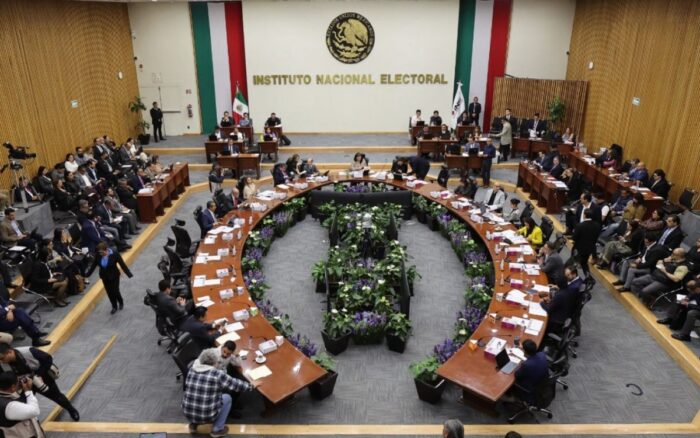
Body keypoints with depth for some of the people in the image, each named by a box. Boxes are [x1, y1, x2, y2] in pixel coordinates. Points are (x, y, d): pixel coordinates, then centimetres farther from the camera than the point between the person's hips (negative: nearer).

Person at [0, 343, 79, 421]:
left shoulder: (28, 352, -35)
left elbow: (48, 359, -23)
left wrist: (39, 374, -24)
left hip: (42, 378, -3)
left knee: (56, 396, 13)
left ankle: (72, 410, 39)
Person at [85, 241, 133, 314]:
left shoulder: (115, 254, -22)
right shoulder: (98, 255, -13)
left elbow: (122, 264, -16)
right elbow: (93, 265, 2)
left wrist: (129, 274, -17)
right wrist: (87, 274, 8)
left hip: (114, 276, -3)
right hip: (104, 277, 3)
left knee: (115, 291, 3)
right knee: (109, 292, 11)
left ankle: (121, 302, 36)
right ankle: (114, 307, 31)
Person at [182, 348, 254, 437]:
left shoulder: (191, 370, -3)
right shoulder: (218, 375, -17)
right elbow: (236, 384, -3)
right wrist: (251, 386, 16)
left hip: (187, 414, 5)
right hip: (207, 417, -5)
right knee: (227, 398, 16)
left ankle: (193, 424, 26)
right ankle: (217, 429, 17)